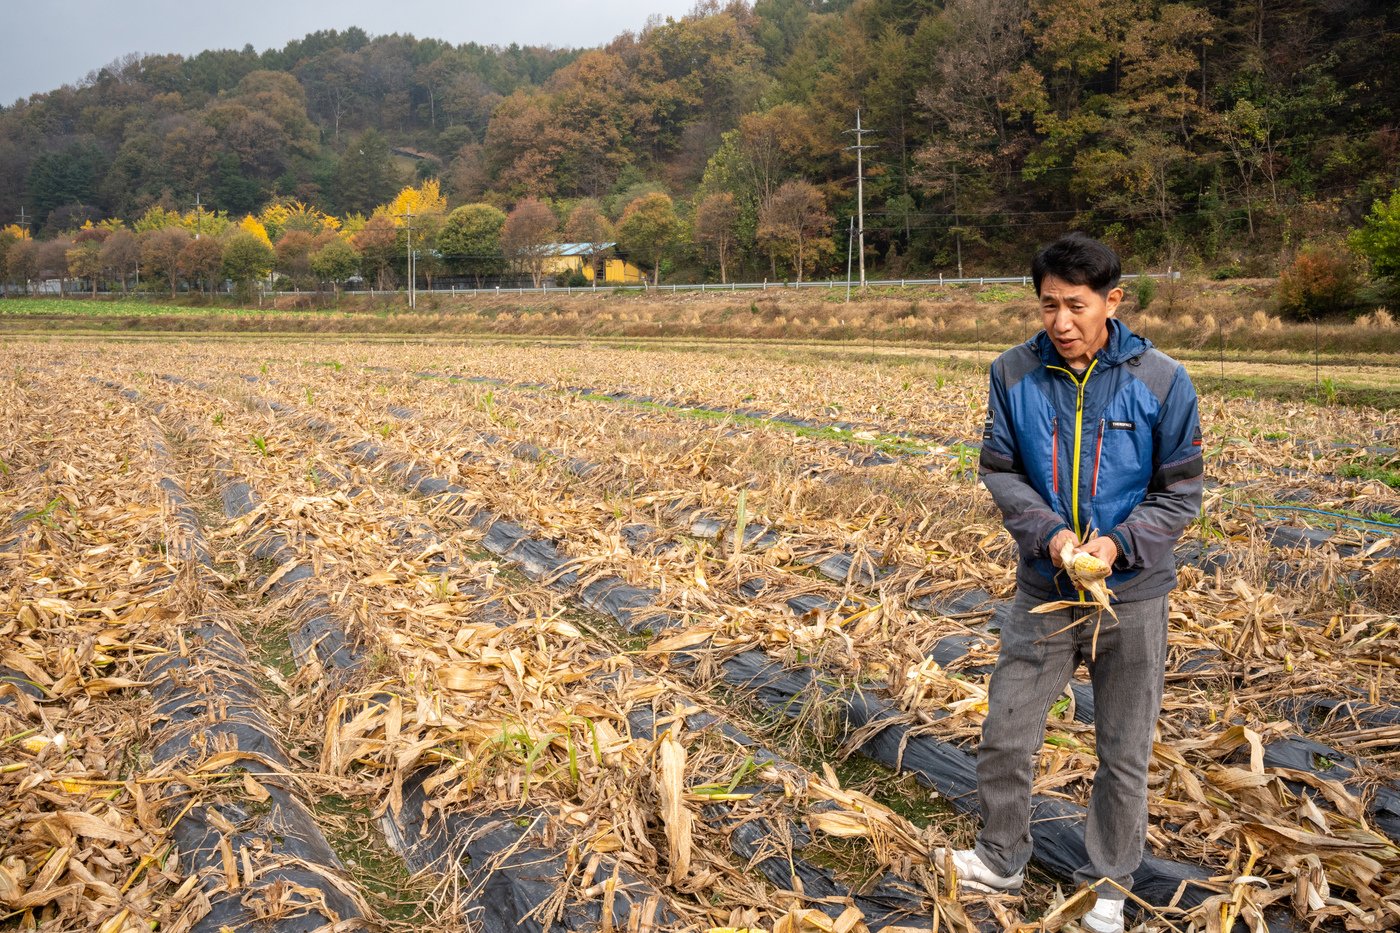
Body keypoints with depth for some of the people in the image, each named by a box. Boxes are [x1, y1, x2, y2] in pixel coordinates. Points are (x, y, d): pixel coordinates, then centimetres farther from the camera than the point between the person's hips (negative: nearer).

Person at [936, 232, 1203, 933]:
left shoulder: (1161, 381, -12)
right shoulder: (1014, 374, -6)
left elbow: (1180, 492, -5)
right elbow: (1000, 470, 0)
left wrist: (1119, 542, -22)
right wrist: (1047, 532, -17)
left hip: (1132, 594, -1)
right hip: (1044, 589, 2)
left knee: (1124, 755, 12)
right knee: (1005, 737, 10)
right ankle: (1000, 861, 34)